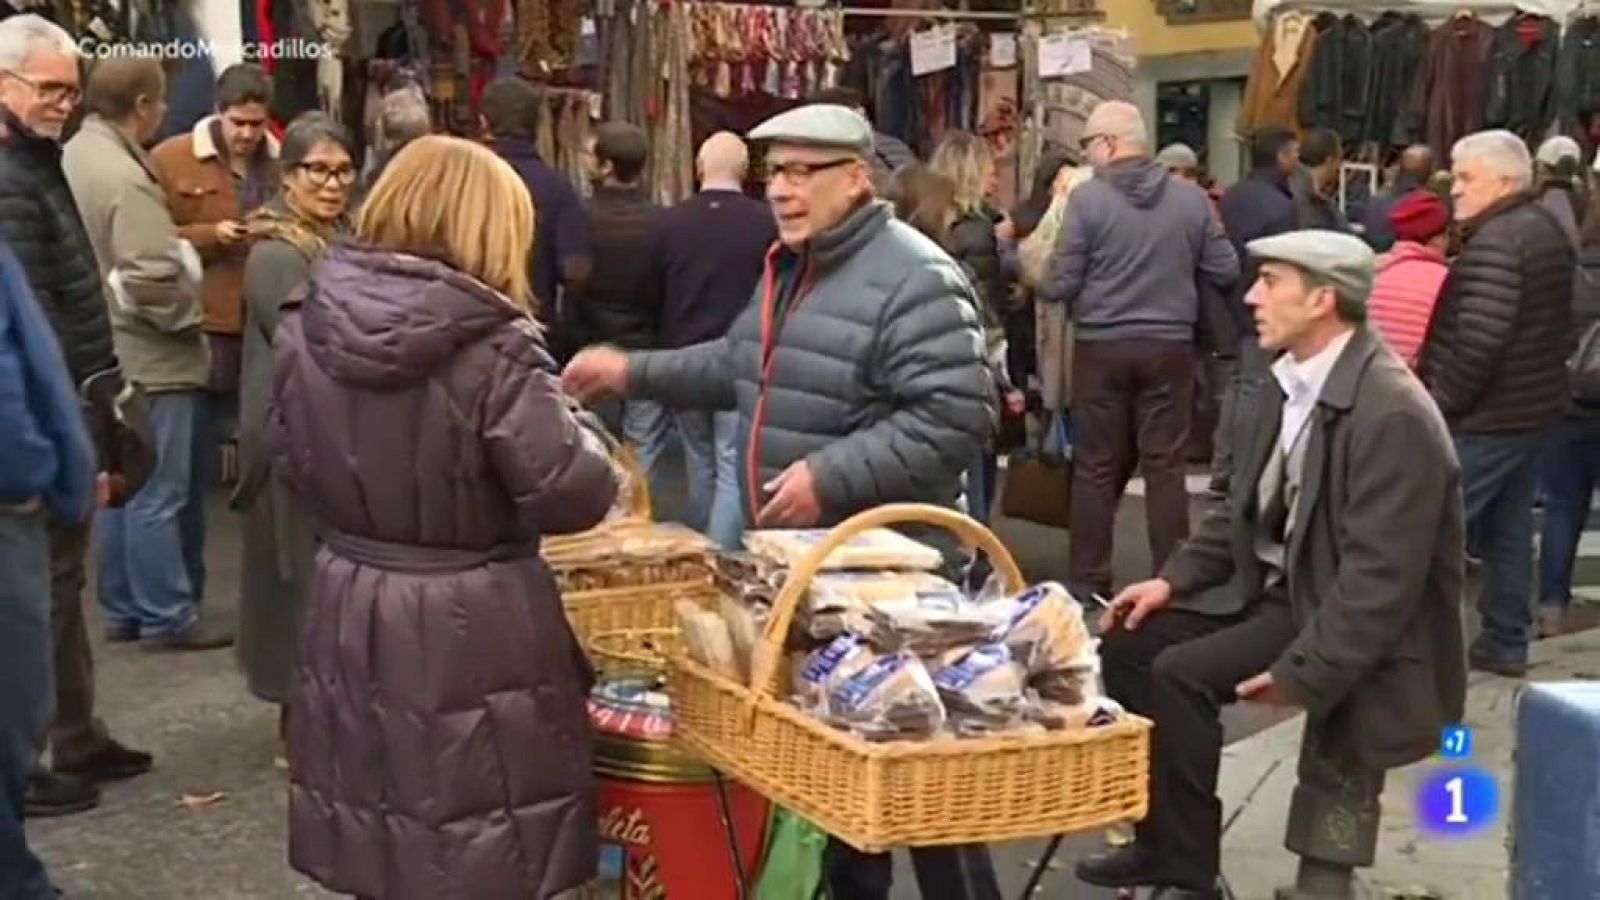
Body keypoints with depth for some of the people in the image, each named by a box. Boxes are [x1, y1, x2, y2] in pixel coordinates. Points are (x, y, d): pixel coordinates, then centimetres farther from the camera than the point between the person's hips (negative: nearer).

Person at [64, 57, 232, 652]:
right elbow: (151, 280, -27)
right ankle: (167, 618, 7)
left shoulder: (73, 155, 7)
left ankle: (123, 609, 26)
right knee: (158, 493, -1)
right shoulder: (124, 177, -23)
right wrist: (193, 316, -10)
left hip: (104, 352, 10)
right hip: (147, 357, -10)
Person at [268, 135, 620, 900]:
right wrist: (579, 433, 2)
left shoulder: (306, 327, -1)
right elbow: (574, 495, -17)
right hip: (473, 633, -6)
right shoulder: (493, 347, -19)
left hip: (351, 621, 6)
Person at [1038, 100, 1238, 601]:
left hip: (1102, 348, -2)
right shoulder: (1192, 198, -1)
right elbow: (1226, 273, 3)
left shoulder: (1088, 198, -9)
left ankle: (1089, 581, 14)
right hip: (1170, 347, 2)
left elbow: (1060, 285, -9)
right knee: (1165, 465, 8)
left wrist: (1037, 285, 13)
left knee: (1096, 466, 8)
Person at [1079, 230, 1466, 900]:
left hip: (1354, 622, -9)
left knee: (1182, 673, -23)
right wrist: (1174, 578, 3)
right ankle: (1163, 841, 12)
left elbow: (1380, 577, -27)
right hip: (1275, 586, 9)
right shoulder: (1294, 381, 3)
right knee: (1128, 640, 0)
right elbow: (1248, 507, 13)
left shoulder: (1392, 414, -25)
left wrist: (1303, 674, -28)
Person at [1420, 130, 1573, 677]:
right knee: (1510, 528, 15)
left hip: (1486, 414, -10)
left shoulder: (1495, 241, -19)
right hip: (1532, 406, 10)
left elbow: (1479, 339, -26)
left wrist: (1440, 400, -17)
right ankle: (1506, 643, 22)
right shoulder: (1546, 230, 13)